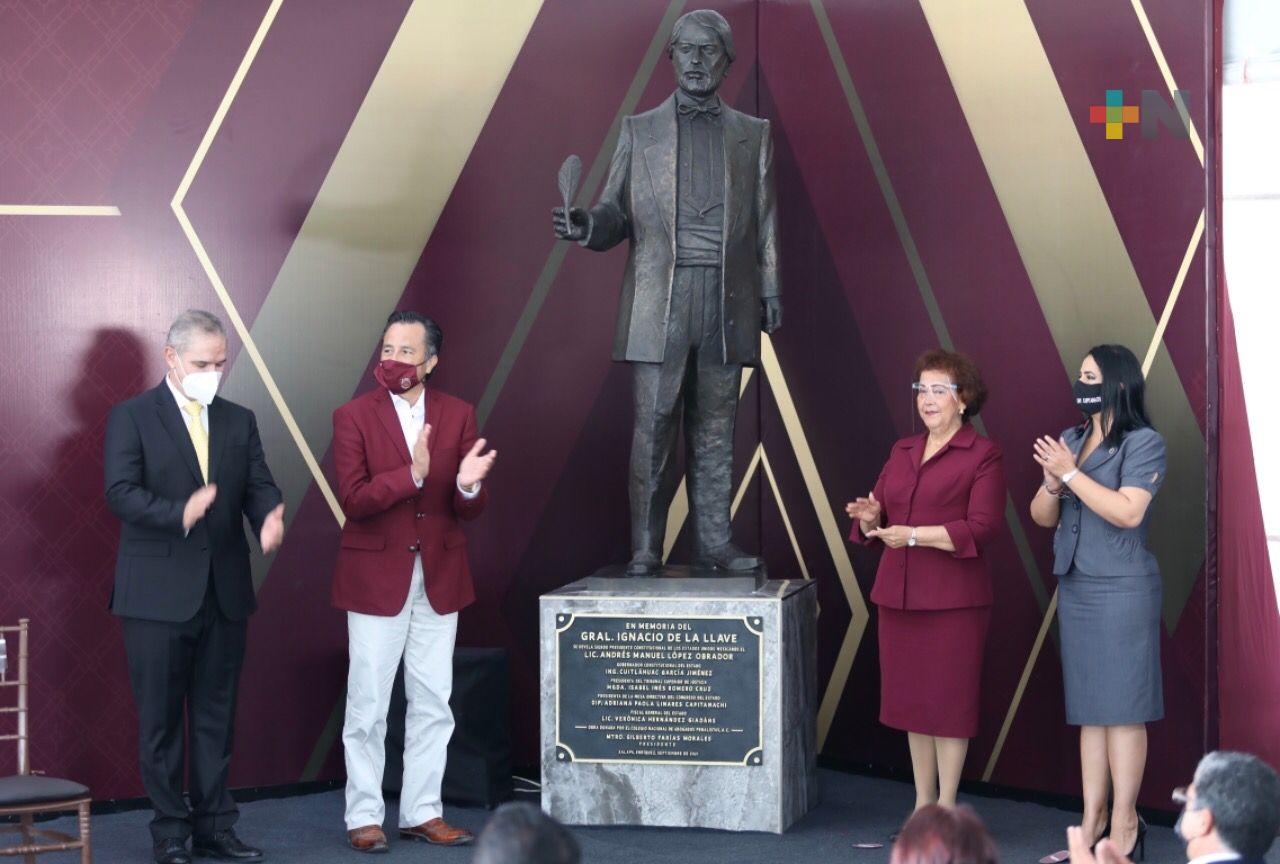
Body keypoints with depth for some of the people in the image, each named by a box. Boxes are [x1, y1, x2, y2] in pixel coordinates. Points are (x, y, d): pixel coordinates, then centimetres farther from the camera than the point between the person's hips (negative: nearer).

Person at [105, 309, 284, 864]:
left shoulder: (239, 421, 12)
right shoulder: (131, 417, -2)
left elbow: (259, 485, 6)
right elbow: (120, 492, -13)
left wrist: (269, 517, -17)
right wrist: (180, 514, -29)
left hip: (224, 592, 4)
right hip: (158, 594, -4)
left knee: (217, 715, 10)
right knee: (160, 718, 3)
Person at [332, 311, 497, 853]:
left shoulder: (458, 416, 2)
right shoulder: (354, 417, -6)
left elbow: (471, 511, 0)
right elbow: (353, 500, -17)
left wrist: (469, 486, -23)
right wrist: (413, 474, -29)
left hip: (439, 578, 3)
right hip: (376, 577, -3)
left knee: (432, 704, 10)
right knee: (368, 706, 3)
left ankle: (422, 812, 21)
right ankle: (364, 817, 14)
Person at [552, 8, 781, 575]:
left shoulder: (752, 135, 16)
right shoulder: (639, 132, 14)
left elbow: (765, 222, 13)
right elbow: (617, 214, 9)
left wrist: (771, 291, 4)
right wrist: (587, 225, -12)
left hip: (726, 302, 1)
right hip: (659, 300, -1)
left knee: (715, 428, 3)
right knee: (653, 427, -4)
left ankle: (714, 543, 8)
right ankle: (645, 549, 0)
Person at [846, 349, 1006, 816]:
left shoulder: (983, 455, -3)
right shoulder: (902, 452, 16)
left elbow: (982, 527, -14)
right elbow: (877, 524, 16)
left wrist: (915, 535, -19)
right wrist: (870, 515, -8)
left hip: (954, 597, -6)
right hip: (898, 594, 6)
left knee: (948, 699, -2)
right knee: (910, 698, 9)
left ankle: (946, 809, 8)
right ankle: (923, 803, 20)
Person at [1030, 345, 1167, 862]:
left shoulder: (1144, 443, -7)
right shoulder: (1070, 440, 11)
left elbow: (1128, 511, -20)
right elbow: (1041, 517, 12)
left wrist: (1071, 474, -17)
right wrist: (1052, 483, -9)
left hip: (1122, 590, -7)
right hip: (1075, 587, 7)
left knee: (1122, 706, -3)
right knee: (1089, 708, 8)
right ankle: (1093, 821, 13)